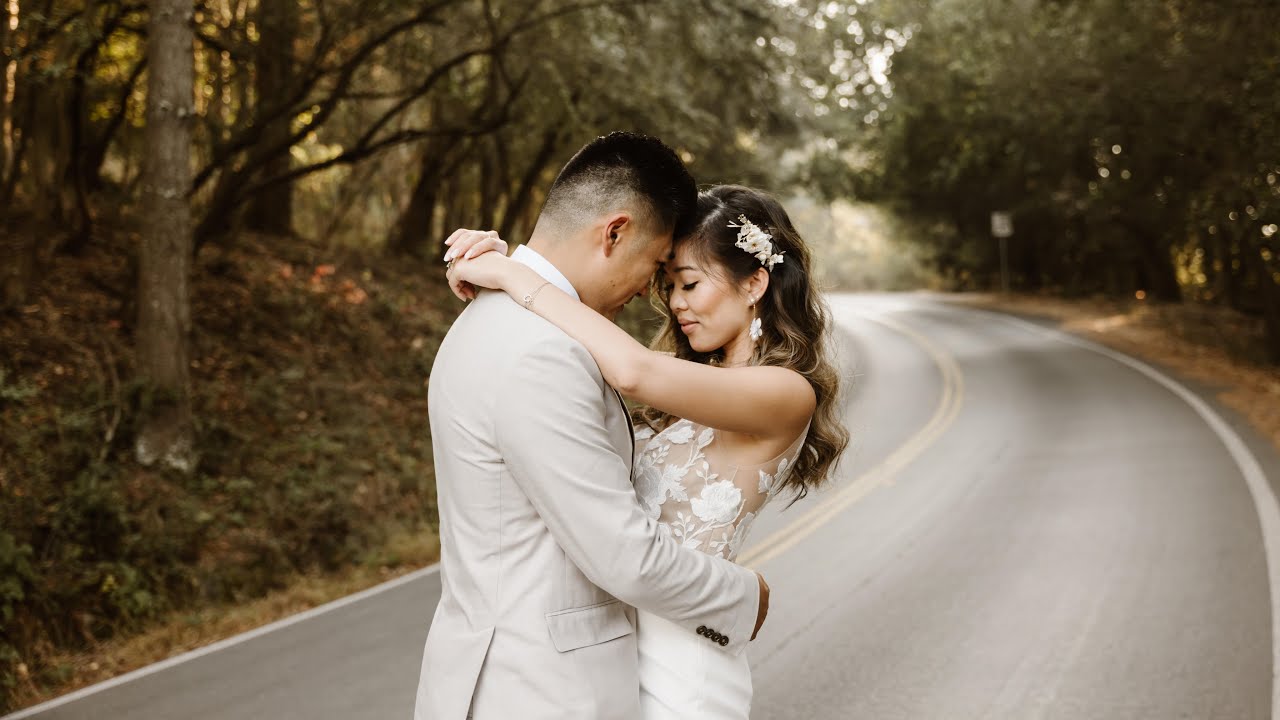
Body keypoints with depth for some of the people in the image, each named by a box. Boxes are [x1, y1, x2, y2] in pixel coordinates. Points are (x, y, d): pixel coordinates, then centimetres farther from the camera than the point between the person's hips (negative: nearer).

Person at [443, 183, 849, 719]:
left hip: (679, 662, -8)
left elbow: (634, 371, -31)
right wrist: (494, 262, -7)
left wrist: (513, 275, -22)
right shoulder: (702, 373, 10)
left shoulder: (788, 394, -16)